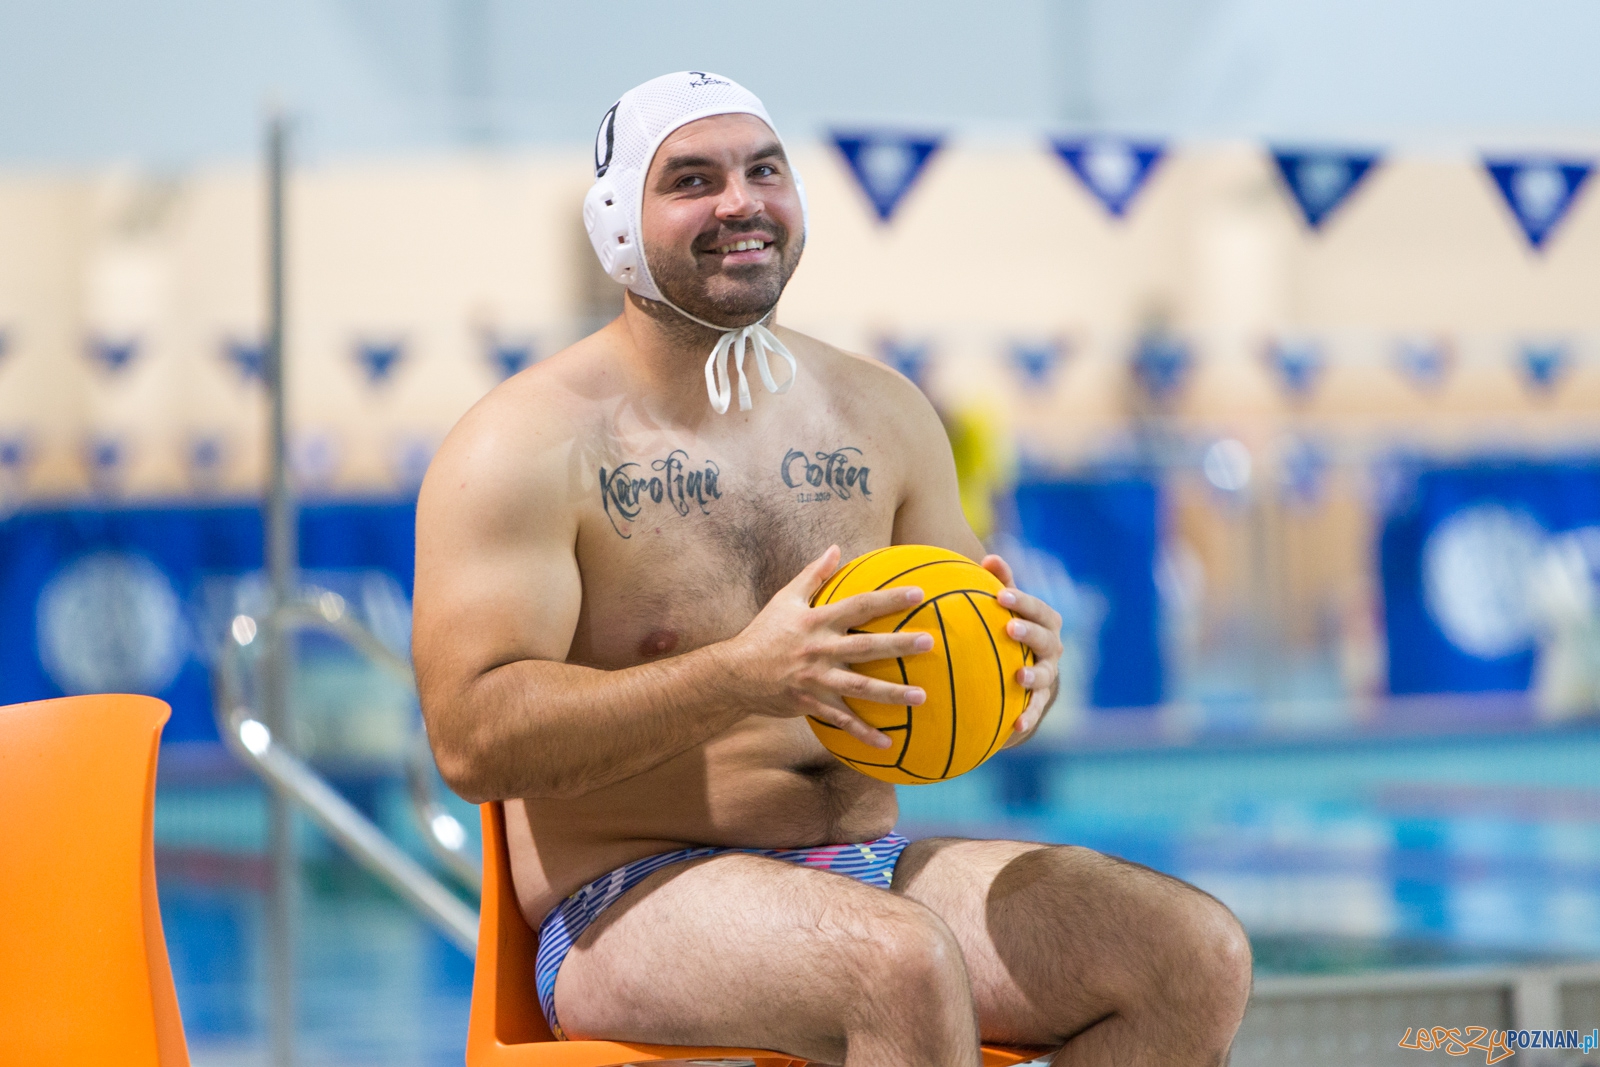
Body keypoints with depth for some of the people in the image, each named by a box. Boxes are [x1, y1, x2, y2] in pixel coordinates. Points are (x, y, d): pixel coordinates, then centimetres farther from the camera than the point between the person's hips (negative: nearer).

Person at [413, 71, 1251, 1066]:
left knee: (1200, 952, -15)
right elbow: (472, 737, -17)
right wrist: (742, 676, -28)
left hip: (872, 865, 6)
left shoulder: (883, 414, 13)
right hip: (632, 902, -6)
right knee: (907, 963, -37)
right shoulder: (522, 447, -6)